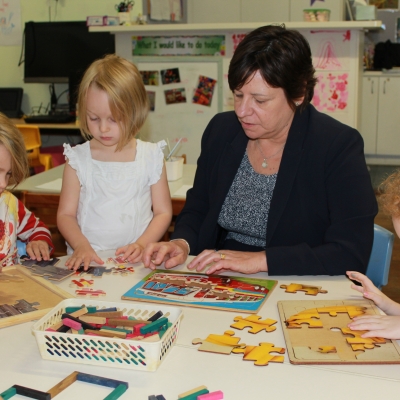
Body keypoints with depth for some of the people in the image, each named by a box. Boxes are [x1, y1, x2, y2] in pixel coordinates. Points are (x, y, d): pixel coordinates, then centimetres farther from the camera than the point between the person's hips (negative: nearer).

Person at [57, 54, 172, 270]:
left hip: (135, 262, 0)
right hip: (87, 261, 0)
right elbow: (66, 214, 4)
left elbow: (163, 212, 6)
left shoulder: (151, 157, 3)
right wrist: (81, 245, -13)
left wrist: (141, 244, -9)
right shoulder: (78, 158, 4)